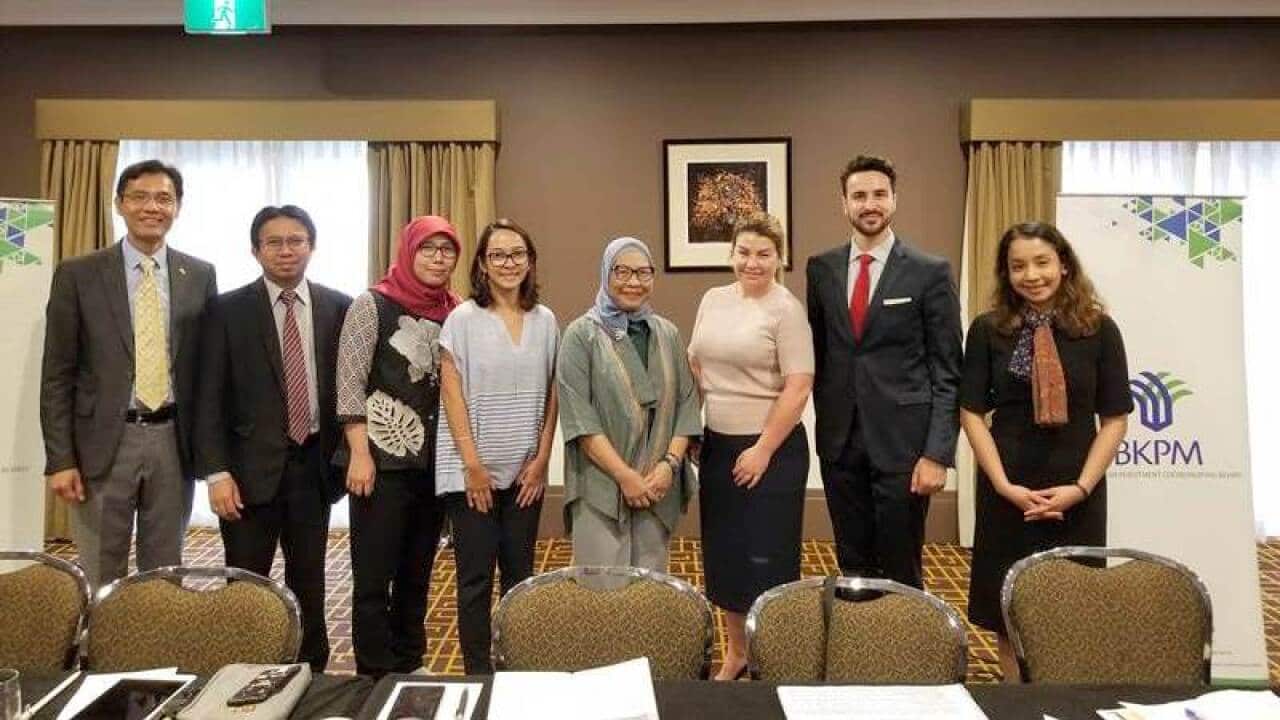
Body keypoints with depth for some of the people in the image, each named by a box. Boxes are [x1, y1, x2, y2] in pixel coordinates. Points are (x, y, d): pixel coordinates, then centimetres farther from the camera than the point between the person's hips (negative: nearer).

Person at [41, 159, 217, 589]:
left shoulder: (200, 276, 5)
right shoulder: (78, 275, -1)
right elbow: (56, 376, -1)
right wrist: (60, 460, -7)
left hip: (174, 441, 2)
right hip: (103, 443, -1)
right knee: (101, 577, 8)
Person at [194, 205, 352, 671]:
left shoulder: (339, 307, 3)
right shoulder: (228, 309, -1)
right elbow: (210, 398, -4)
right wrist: (217, 473, -11)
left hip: (314, 466, 2)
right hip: (252, 468, -2)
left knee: (309, 582, 13)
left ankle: (312, 673, 25)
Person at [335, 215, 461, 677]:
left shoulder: (456, 313, 9)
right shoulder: (373, 305, -4)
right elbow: (350, 383, -7)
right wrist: (359, 454, -14)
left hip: (436, 463, 5)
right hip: (384, 461, -4)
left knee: (417, 575, 15)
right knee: (373, 579, 2)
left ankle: (409, 672, 29)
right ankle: (376, 680, 16)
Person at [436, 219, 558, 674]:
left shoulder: (545, 321, 5)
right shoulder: (463, 319, -5)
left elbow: (551, 395, 7)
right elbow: (452, 396, -7)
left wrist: (541, 458, 1)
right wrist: (473, 464, -11)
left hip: (526, 470, 3)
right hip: (473, 470, -3)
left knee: (520, 572, 11)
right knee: (476, 576, 4)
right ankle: (478, 673, 17)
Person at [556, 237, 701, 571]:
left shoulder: (667, 334, 11)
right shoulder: (582, 334, -2)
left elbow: (686, 402, 8)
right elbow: (578, 415, -9)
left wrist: (670, 462, -7)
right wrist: (625, 475, -13)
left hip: (658, 485, 4)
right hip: (601, 486, -4)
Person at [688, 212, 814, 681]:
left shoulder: (786, 310, -11)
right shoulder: (713, 300, 7)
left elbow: (798, 388, -15)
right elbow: (695, 367, 15)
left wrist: (763, 451, -16)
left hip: (770, 449, -6)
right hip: (717, 445, 6)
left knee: (767, 559, 3)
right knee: (724, 554, 15)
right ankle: (735, 654, 32)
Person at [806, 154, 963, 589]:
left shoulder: (930, 272, -4)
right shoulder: (821, 268, 6)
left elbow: (947, 373, -5)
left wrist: (938, 454, -11)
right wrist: (823, 421, 8)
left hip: (902, 441, -3)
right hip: (840, 442, 3)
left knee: (901, 573, 7)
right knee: (852, 568, 14)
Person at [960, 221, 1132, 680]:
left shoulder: (1099, 329, -3)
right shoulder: (988, 330, -3)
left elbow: (1115, 418, -1)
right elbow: (971, 413, -3)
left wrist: (1081, 487, -10)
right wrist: (1005, 485, -11)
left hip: (1076, 493, 0)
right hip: (1007, 491, 0)